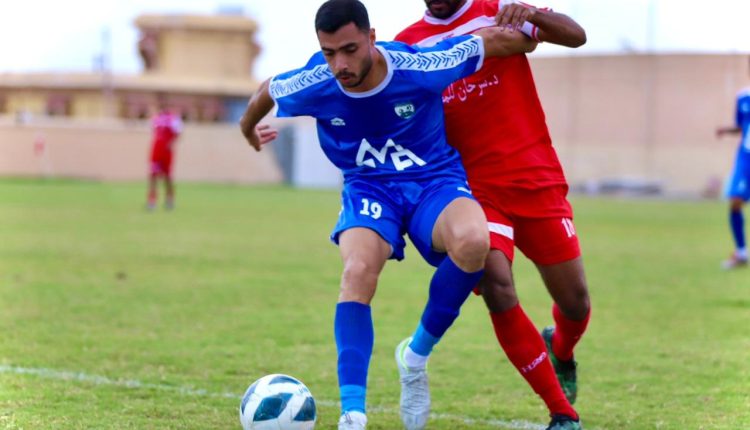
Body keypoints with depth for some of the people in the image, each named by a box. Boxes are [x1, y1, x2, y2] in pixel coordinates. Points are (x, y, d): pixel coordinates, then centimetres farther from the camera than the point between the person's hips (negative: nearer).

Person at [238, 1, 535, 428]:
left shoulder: (420, 67, -23)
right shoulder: (311, 85, -16)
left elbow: (492, 40, -6)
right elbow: (268, 90, 10)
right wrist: (249, 130, 29)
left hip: (435, 180, -1)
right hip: (368, 187, 1)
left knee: (472, 241, -36)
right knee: (358, 271, -32)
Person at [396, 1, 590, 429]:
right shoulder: (409, 43, 4)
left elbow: (576, 36, -9)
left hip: (538, 180, 0)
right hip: (478, 187, 0)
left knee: (575, 302, 2)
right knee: (497, 287, -22)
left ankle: (560, 351, 42)